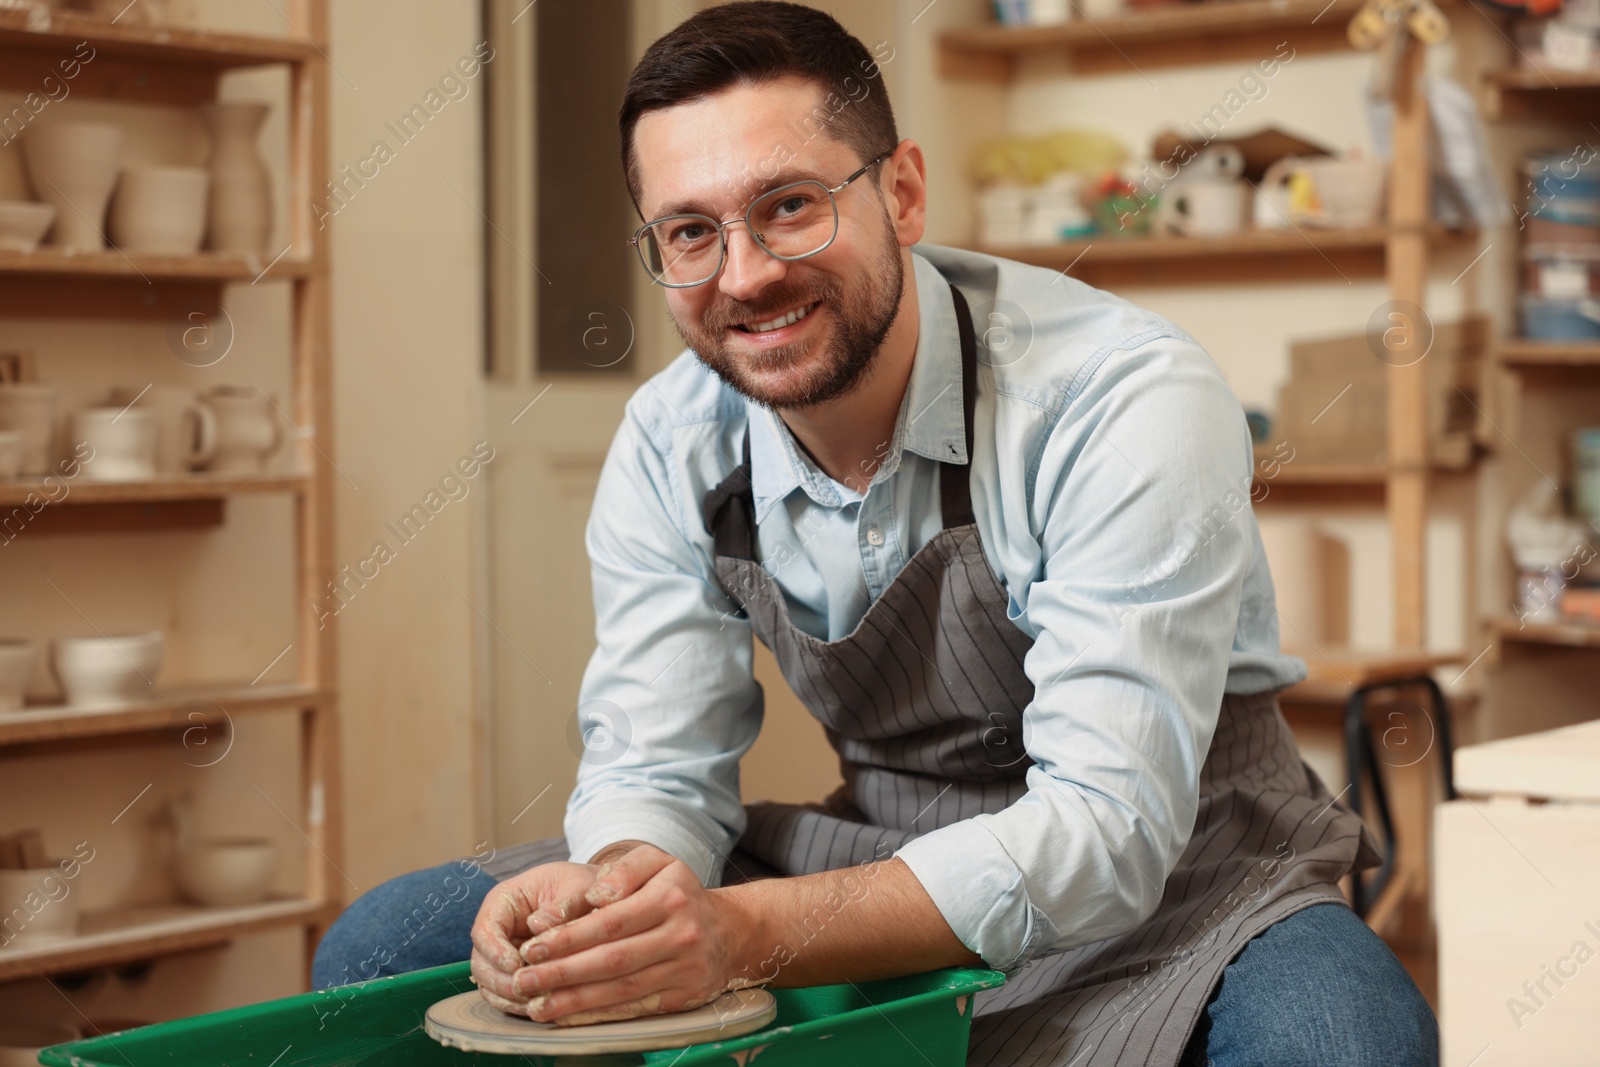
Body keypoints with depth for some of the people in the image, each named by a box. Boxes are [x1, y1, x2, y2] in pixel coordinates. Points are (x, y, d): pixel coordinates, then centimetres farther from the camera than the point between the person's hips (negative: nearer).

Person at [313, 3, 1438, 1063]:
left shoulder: (1129, 402, -24)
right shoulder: (671, 450, -6)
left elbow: (1107, 827, -29)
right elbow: (657, 771, -2)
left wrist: (748, 931, -41)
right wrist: (615, 885, -28)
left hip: (1182, 870, -3)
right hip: (880, 872, 4)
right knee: (384, 948, -6)